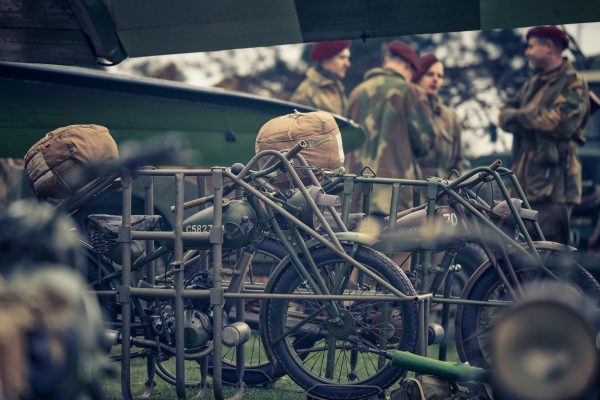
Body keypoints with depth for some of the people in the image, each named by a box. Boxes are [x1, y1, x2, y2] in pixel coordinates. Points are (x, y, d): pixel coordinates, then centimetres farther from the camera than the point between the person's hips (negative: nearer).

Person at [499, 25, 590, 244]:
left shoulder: (573, 83, -4)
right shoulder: (533, 83, 21)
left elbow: (563, 121, -19)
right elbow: (506, 115, 16)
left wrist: (521, 116, -7)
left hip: (552, 184, -8)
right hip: (525, 180, 8)